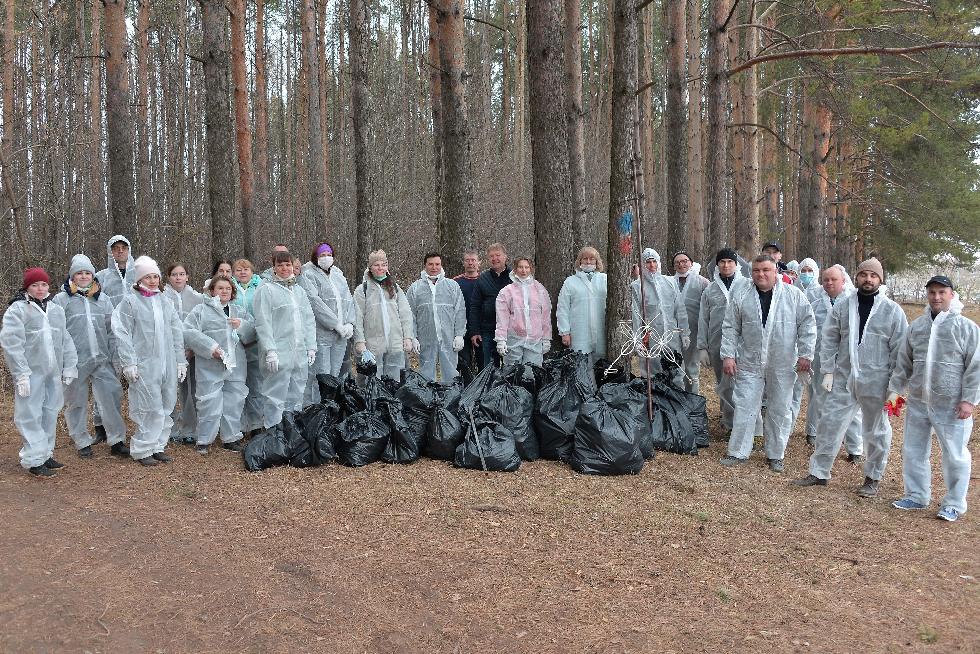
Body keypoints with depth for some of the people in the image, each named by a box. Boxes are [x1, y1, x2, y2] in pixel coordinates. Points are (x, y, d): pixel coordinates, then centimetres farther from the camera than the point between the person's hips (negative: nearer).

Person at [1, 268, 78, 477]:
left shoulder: (56, 310, 12)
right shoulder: (17, 310, -6)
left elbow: (66, 341, 14)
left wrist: (69, 367, 7)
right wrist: (21, 374, -17)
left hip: (53, 373, 6)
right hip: (31, 373, -5)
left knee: (50, 413, 12)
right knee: (31, 415, -1)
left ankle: (46, 454, 24)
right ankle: (34, 460, 5)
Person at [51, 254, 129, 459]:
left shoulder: (103, 299, 11)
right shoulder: (61, 300, 0)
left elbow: (112, 330, 12)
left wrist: (113, 355, 6)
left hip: (102, 361, 2)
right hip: (75, 361, -2)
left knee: (112, 397, -3)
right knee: (76, 402, 7)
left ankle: (117, 441, 4)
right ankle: (83, 442, 20)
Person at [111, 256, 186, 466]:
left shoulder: (165, 302, 15)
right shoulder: (130, 301, -2)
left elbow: (177, 332, 17)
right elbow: (122, 334, -6)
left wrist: (180, 361, 12)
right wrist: (129, 363, -12)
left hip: (168, 364, 6)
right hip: (145, 364, -5)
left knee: (166, 408, 8)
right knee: (151, 409, -5)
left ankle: (157, 446, 19)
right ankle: (142, 450, 7)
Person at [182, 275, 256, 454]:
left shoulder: (240, 312, 17)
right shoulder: (201, 310, 3)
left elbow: (253, 334, 12)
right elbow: (188, 332, -8)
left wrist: (242, 326, -8)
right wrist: (210, 347, -16)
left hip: (236, 366, 4)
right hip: (210, 367, -4)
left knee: (234, 402, 10)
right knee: (210, 403, -2)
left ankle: (231, 438, 23)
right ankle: (203, 440, 12)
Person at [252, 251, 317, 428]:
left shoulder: (299, 290, 17)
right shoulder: (266, 290, -2)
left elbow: (309, 320, 18)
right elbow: (263, 323, -9)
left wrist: (311, 347, 10)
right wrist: (270, 350, -17)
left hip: (300, 355, 6)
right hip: (278, 356, -6)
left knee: (296, 399, 12)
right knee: (275, 400, -5)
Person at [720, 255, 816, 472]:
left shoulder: (793, 295, -1)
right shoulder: (741, 297, 3)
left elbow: (807, 324, 0)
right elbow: (730, 328, 5)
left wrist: (805, 354, -5)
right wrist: (728, 355, -2)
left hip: (783, 365, 0)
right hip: (749, 364, 1)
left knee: (779, 411, 9)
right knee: (744, 409, 2)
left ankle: (775, 455, 23)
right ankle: (738, 452, 14)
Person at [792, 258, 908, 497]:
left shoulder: (893, 311, -3)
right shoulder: (842, 307, 3)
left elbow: (899, 349, -2)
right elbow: (829, 341, 7)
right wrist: (828, 371, 1)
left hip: (876, 383, -2)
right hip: (843, 380, 2)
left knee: (876, 432, 11)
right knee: (830, 424, 4)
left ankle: (872, 478, 27)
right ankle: (819, 472, 16)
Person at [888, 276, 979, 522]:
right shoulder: (917, 326, 7)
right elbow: (903, 362, 13)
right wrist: (895, 389, 10)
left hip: (951, 406, -5)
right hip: (917, 402, 5)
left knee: (955, 455, 4)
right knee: (913, 450, 13)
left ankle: (954, 504, 19)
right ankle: (917, 496, 28)